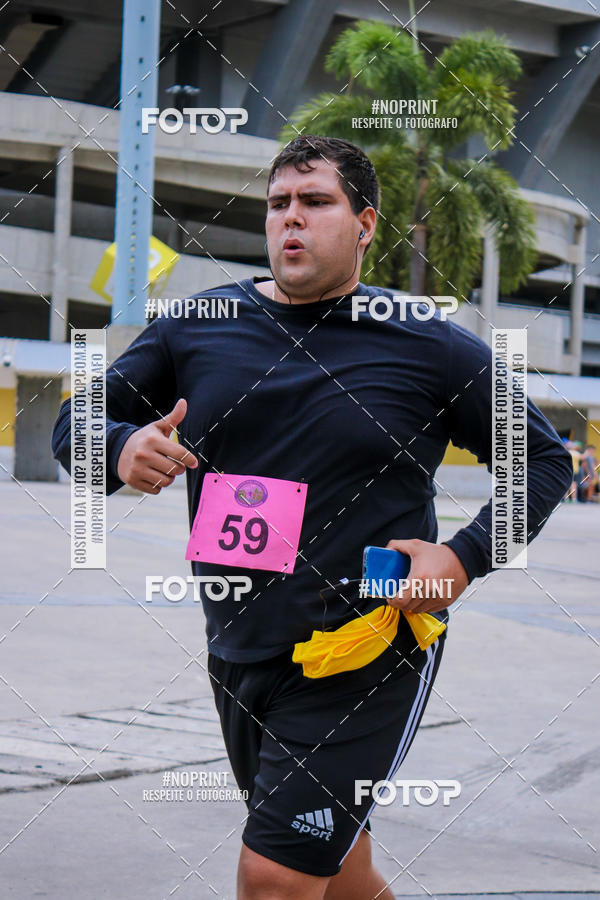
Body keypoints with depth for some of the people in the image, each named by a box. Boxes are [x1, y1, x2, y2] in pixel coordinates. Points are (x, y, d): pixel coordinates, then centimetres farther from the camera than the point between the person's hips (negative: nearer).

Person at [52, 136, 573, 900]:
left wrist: (465, 557, -12)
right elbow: (75, 425, 7)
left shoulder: (431, 348, -5)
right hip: (236, 657, 5)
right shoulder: (195, 328, 2)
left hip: (367, 659, -5)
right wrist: (122, 449, -17)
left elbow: (544, 460, 3)